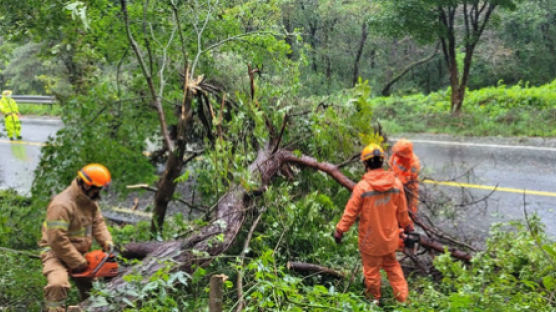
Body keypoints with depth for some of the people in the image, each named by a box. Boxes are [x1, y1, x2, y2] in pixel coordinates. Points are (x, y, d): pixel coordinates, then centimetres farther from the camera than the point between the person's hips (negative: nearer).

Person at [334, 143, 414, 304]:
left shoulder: (362, 186, -22)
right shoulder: (396, 183, -10)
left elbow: (350, 212, -15)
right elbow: (402, 211, 2)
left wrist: (340, 230, -2)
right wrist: (407, 225, 19)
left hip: (370, 239, -4)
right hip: (390, 236, 4)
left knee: (372, 268, 14)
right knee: (392, 265, 23)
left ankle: (374, 298, 31)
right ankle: (402, 296, 25)